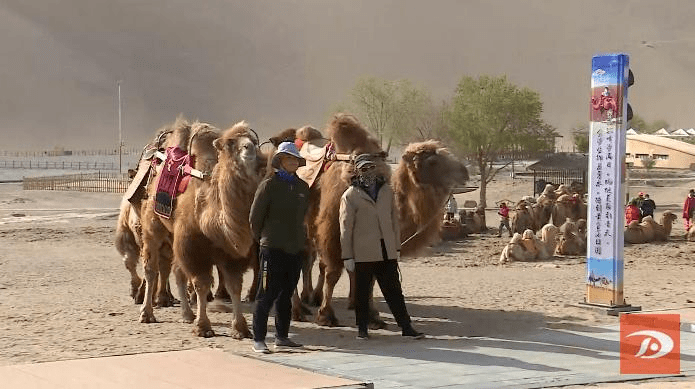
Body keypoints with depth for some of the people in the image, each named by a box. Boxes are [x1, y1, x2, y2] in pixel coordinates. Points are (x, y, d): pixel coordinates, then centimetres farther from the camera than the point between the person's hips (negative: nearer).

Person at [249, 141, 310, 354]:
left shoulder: (302, 187, 11)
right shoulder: (269, 185, -6)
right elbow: (255, 216, -3)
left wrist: (302, 240, 16)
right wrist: (262, 239, 4)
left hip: (296, 247, 6)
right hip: (273, 248, -6)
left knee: (286, 294, 12)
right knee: (267, 294, -5)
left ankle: (282, 336, 21)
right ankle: (258, 339, -1)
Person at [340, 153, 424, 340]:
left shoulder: (386, 190, 12)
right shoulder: (350, 195, -1)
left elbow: (394, 219, 16)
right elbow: (345, 227, -2)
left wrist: (397, 247, 13)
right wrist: (347, 256, -6)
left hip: (387, 253, 3)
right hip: (363, 253, -3)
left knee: (394, 290, 4)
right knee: (362, 293, 4)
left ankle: (406, 327, 6)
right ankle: (362, 329, 14)